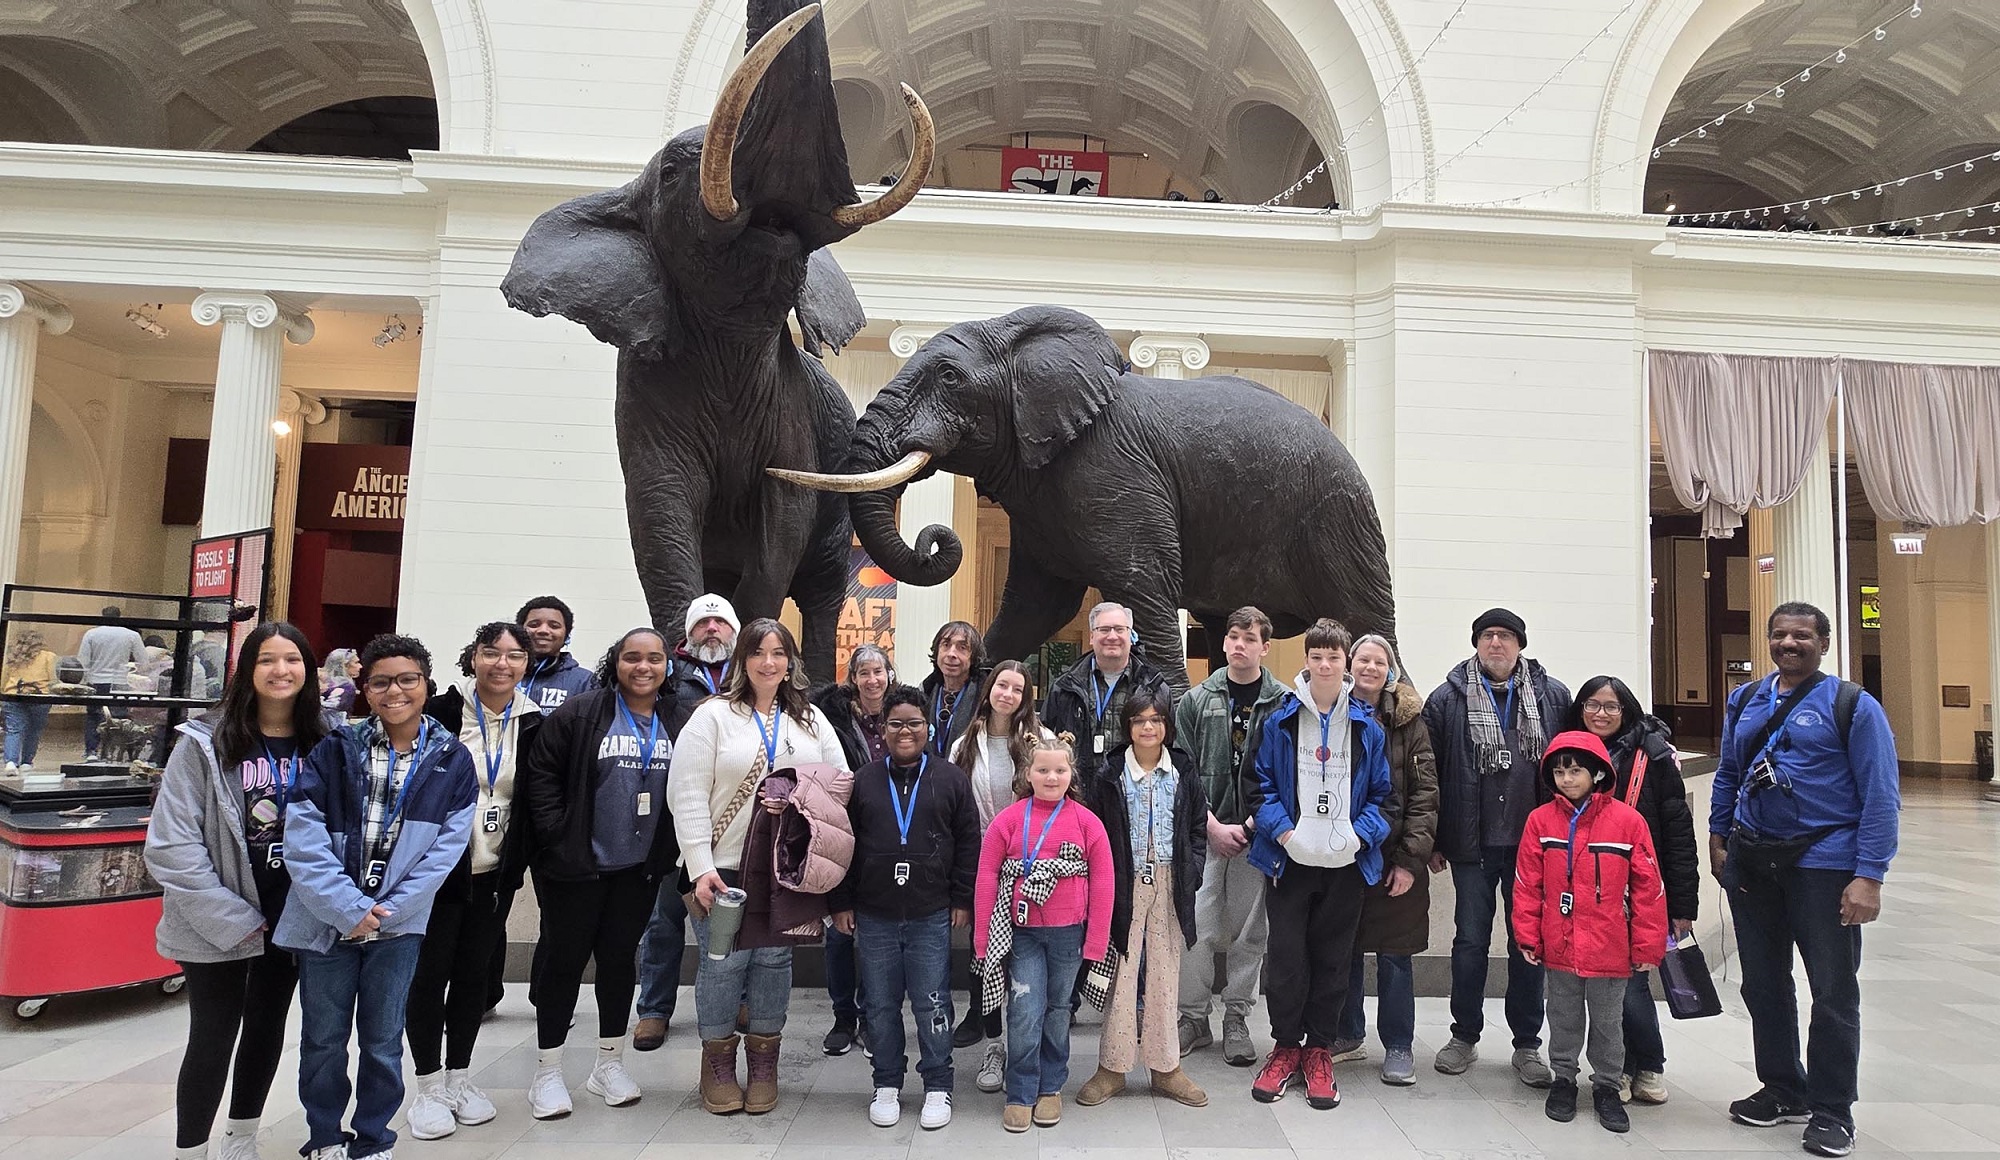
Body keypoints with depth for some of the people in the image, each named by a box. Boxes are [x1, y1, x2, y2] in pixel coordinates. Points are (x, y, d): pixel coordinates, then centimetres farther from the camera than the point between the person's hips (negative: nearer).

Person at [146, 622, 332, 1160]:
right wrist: (232, 917, -15)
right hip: (217, 926, -3)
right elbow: (171, 844, -14)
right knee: (213, 1040, 4)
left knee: (267, 1029, 17)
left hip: (291, 919, 4)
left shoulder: (323, 746, -3)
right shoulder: (206, 743, -12)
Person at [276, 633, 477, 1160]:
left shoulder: (452, 760, -1)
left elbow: (448, 845, -4)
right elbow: (303, 835, -8)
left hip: (398, 923, 0)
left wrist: (391, 909, -12)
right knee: (323, 1040, 13)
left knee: (383, 1042, 10)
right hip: (328, 919, 0)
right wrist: (348, 909, -15)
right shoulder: (335, 749, -2)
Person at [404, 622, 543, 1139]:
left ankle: (458, 1076, 28)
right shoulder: (441, 713, -9)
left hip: (494, 874, 3)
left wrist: (519, 864, 4)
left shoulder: (533, 725, 0)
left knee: (473, 974, 14)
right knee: (430, 974, 6)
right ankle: (429, 1086, 20)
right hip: (438, 867, -3)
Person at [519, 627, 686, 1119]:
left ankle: (609, 1064, 29)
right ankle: (548, 1072, 21)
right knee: (564, 959, 7)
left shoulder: (675, 723, 2)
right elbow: (540, 773, -9)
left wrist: (668, 847, 5)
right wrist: (556, 834, -13)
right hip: (576, 865, -3)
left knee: (620, 959, 14)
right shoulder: (580, 714, -10)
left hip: (639, 868, 4)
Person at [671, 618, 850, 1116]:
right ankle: (718, 1062, 23)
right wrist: (700, 867, -14)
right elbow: (687, 795, -8)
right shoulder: (713, 715, -4)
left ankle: (764, 1062, 26)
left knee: (775, 959, 10)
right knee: (723, 962, 3)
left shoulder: (812, 720, 8)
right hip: (724, 866, -3)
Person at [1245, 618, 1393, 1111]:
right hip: (1290, 860, -1)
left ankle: (1319, 1049, 25)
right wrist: (1283, 831, -12)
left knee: (1332, 959, 10)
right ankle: (1285, 1045, 21)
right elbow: (1261, 785, 1)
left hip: (1346, 862, 1)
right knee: (1286, 956, 3)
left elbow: (1381, 793, 6)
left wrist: (1358, 834, -9)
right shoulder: (1280, 721, -1)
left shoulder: (1367, 726, 2)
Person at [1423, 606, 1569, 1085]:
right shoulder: (1447, 699, -1)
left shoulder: (1553, 696, 3)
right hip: (1472, 844, -1)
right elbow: (1431, 774, 0)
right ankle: (1465, 1036, 24)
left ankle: (1527, 1045, 25)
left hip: (1533, 842, 1)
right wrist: (1434, 842, 0)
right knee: (1470, 940, 8)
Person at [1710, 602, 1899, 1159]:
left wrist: (1869, 876, -15)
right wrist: (1718, 840, 13)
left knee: (1833, 992, 6)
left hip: (1824, 864, -4)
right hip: (1751, 862, 5)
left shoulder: (1852, 706, -7)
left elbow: (1881, 796, -10)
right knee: (1763, 985, 14)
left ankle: (1832, 1111, 22)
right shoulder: (1744, 701, 8)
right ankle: (1783, 1091, 31)